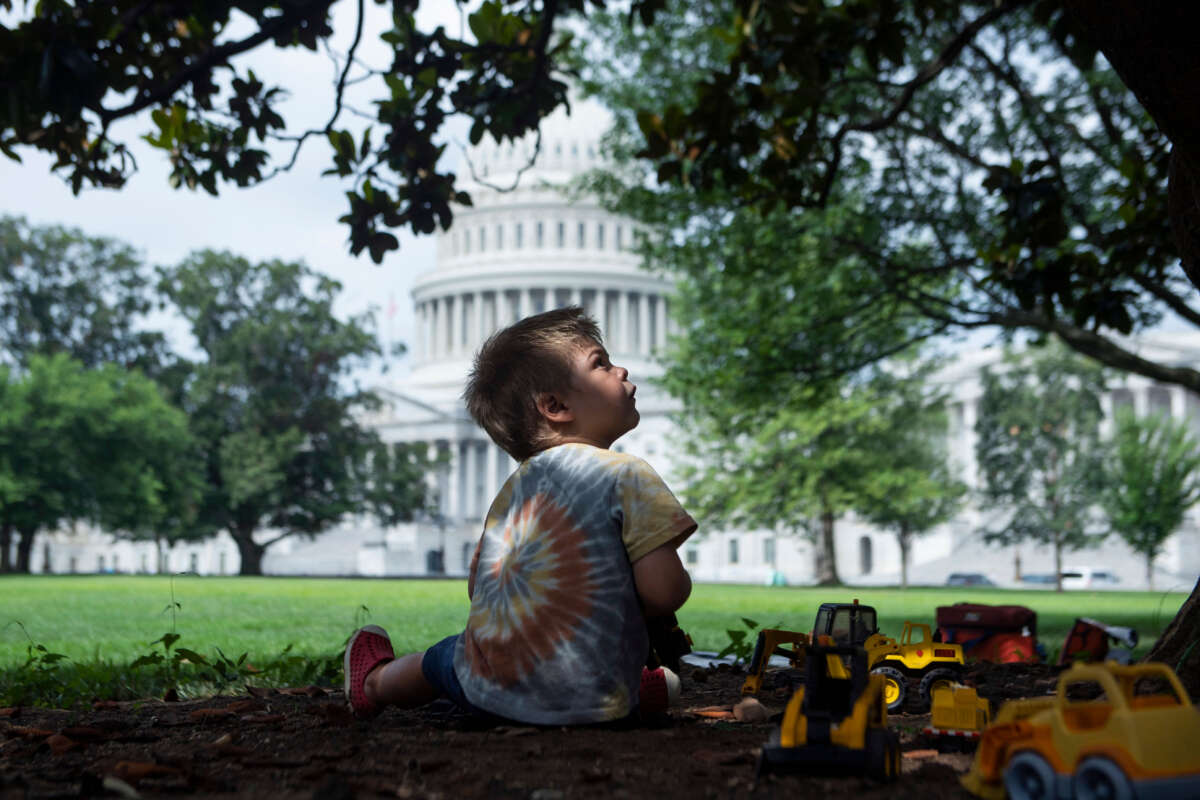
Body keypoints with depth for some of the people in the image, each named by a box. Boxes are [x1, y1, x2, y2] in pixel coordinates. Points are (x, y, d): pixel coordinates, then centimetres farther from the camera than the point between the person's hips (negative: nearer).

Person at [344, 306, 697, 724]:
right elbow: (663, 591, -17)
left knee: (443, 656, 36)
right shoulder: (626, 474, -9)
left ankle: (374, 681, 61)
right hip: (593, 701, -7)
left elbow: (478, 588, 14)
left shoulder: (513, 490, 10)